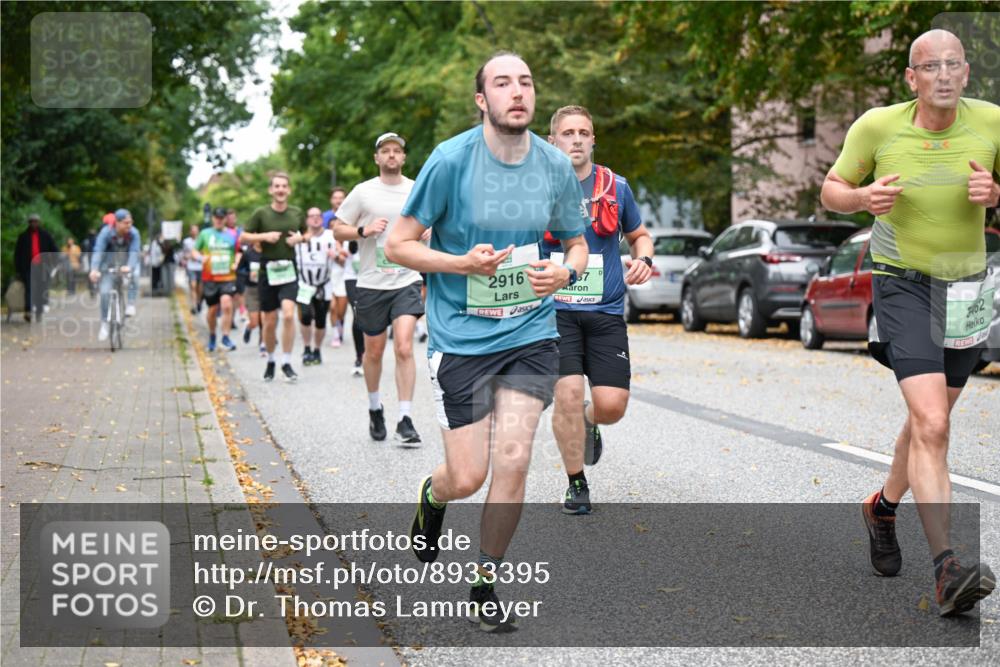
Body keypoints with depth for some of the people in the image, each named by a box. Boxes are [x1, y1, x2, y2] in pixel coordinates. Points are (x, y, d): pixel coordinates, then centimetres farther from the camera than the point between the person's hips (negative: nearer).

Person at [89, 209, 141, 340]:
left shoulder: (134, 233, -22)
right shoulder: (106, 233, -24)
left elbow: (134, 252, -31)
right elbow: (98, 251, -31)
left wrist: (129, 267, -51)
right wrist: (94, 269, -47)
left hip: (128, 264, 0)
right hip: (110, 264, 0)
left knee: (134, 275, -33)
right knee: (105, 292, -11)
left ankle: (131, 305, -17)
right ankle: (104, 324, 3)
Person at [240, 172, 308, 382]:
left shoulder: (297, 213, 4)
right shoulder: (261, 213, -2)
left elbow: (307, 234, 20)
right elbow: (244, 236, 2)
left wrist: (300, 238, -2)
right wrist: (264, 236, -13)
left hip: (289, 270, 0)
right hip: (267, 270, 0)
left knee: (288, 314, -18)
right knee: (270, 322, 5)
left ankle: (286, 363, -7)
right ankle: (270, 361, 28)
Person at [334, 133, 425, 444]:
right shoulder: (363, 192, 1)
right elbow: (338, 229, 3)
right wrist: (364, 231, -14)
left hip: (407, 281, 0)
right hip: (371, 283, 0)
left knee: (404, 348, -14)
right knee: (374, 351, 11)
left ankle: (405, 420, -11)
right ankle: (375, 409, 34)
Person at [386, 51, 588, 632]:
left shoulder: (556, 165, 0)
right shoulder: (451, 159, -11)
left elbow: (577, 244, 14)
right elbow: (398, 244, -6)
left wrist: (565, 272, -9)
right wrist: (463, 263, -21)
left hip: (531, 334, 2)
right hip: (461, 339, -2)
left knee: (513, 459, -8)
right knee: (467, 477, 0)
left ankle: (486, 584, 14)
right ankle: (432, 496, 40)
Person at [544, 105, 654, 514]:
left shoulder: (615, 187, 7)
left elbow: (639, 235, 21)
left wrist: (643, 260, 0)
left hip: (606, 312, 2)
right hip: (555, 309, -2)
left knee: (612, 404, -7)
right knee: (568, 393, -15)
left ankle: (589, 424, 32)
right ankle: (576, 485, 4)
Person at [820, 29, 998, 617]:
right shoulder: (877, 126, -11)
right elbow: (831, 190, 2)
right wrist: (864, 198, -20)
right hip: (903, 284, -4)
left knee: (930, 421, 19)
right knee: (932, 424, -20)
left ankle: (883, 508, 46)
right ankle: (947, 568, -24)